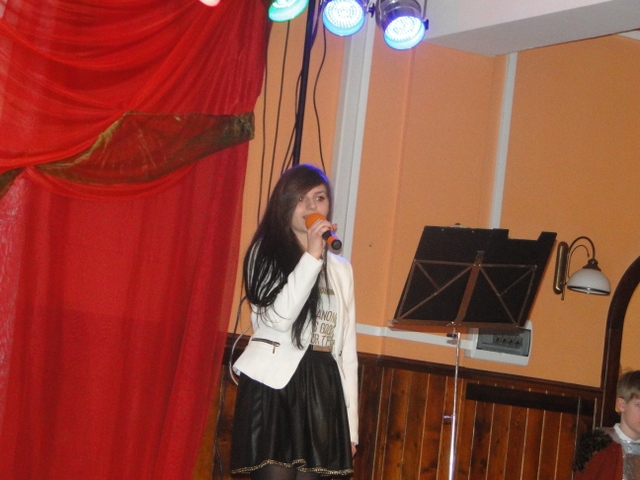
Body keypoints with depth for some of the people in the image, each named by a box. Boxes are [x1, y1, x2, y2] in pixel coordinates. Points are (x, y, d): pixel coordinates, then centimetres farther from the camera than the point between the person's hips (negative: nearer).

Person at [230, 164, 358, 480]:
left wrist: (351, 424, 12)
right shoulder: (266, 254, 4)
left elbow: (347, 349, 16)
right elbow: (280, 316, -14)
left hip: (323, 389, 5)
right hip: (274, 383, -5)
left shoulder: (341, 269, 18)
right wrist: (311, 256, -12)